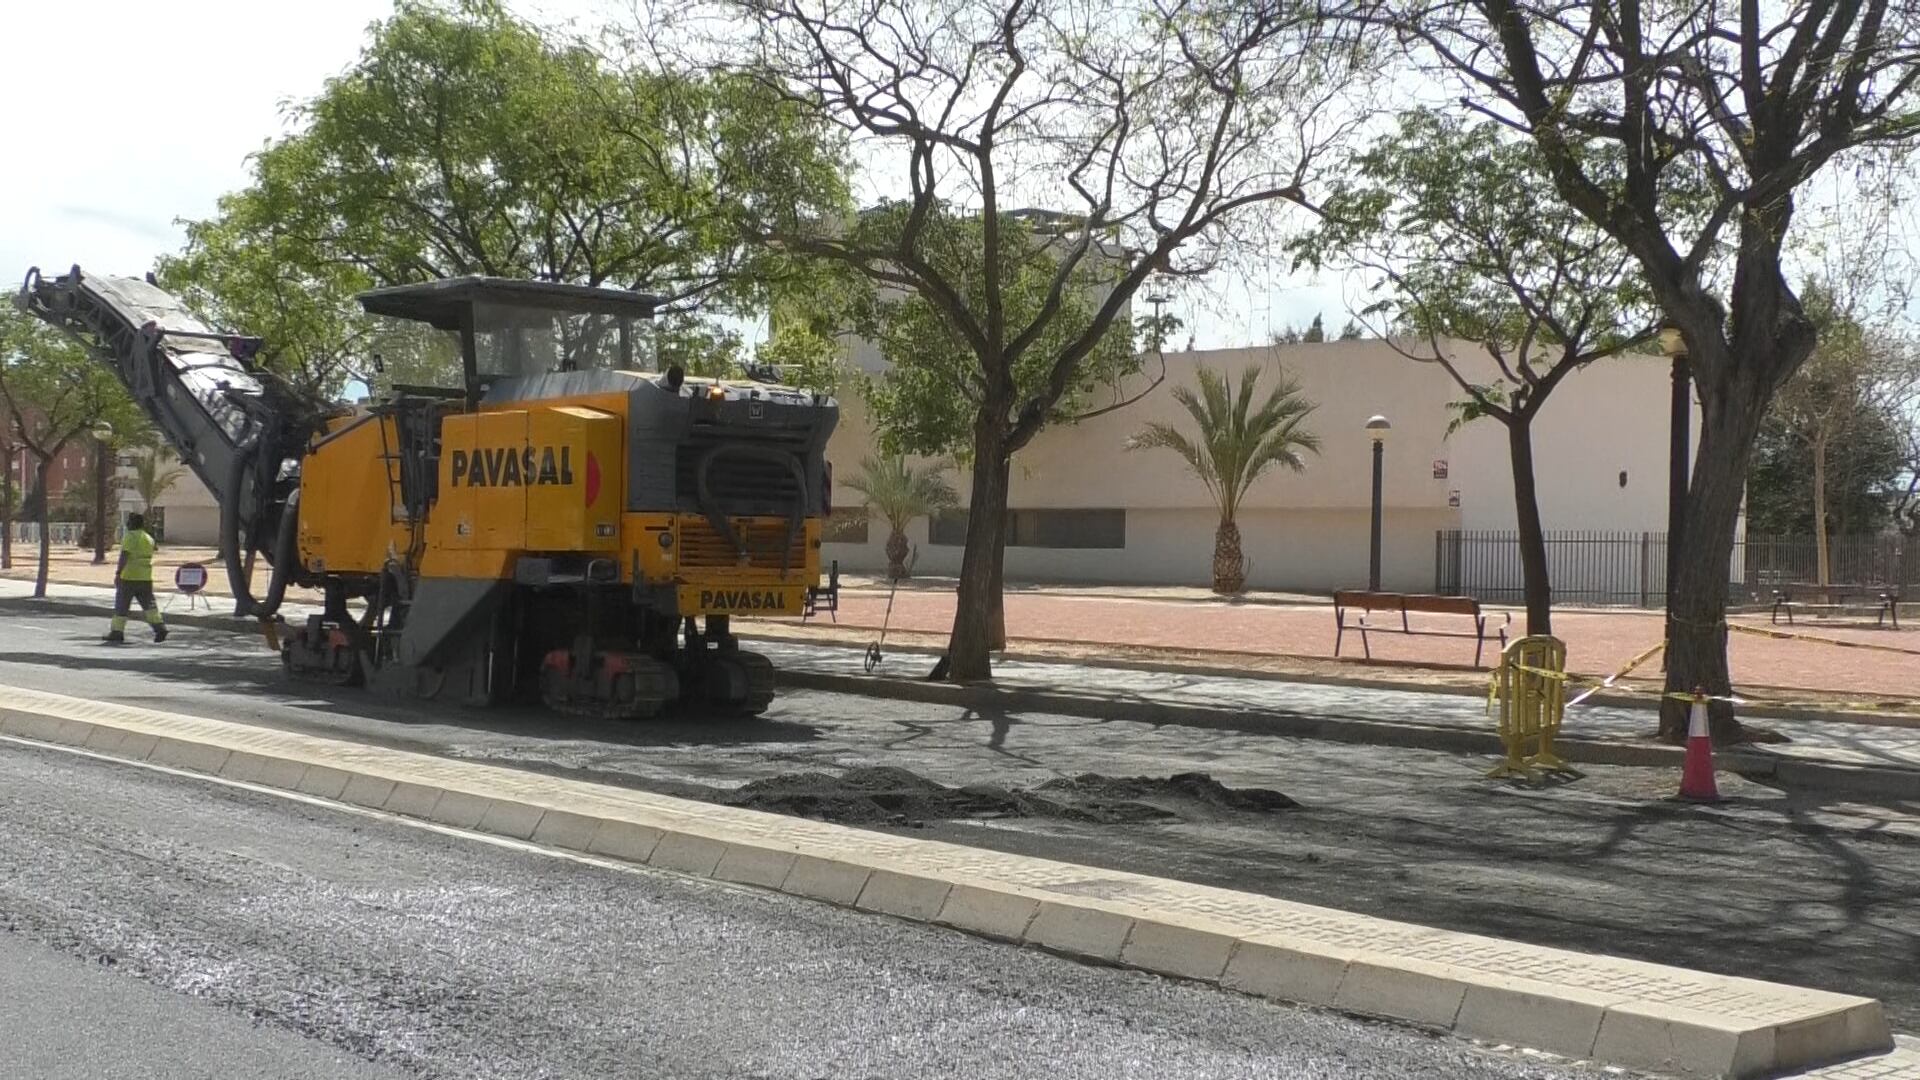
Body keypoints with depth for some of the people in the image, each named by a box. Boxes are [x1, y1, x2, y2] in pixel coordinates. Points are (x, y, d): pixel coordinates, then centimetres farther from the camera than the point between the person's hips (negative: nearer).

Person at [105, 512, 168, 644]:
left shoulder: (130, 537, -10)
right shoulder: (149, 539, 14)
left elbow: (124, 555, -20)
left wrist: (118, 572, -24)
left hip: (128, 577, -6)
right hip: (145, 578, 6)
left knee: (121, 605, 3)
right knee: (149, 604, 6)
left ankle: (117, 632, 6)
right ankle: (159, 627, -8)